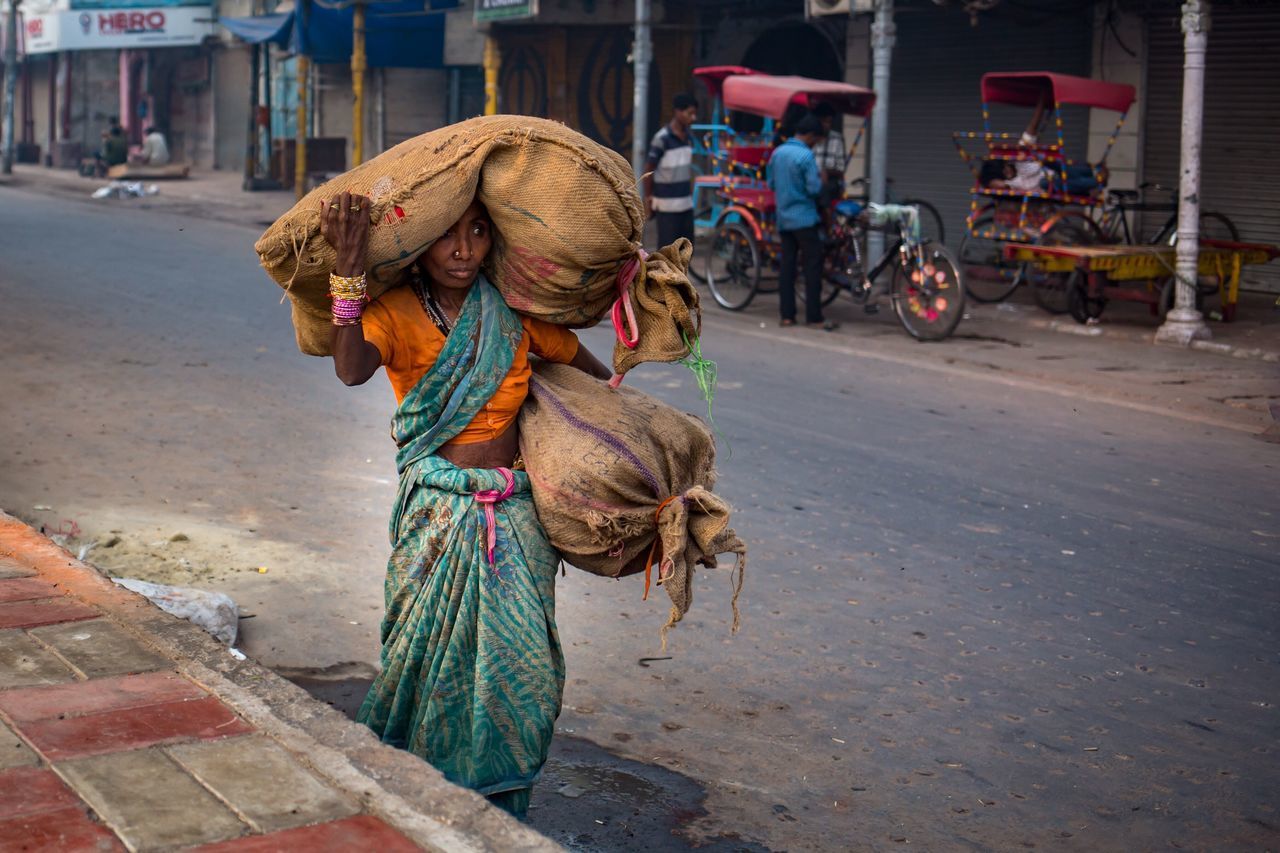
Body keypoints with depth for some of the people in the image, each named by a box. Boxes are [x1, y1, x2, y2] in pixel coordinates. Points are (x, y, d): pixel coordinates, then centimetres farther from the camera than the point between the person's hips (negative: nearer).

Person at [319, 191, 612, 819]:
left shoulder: (516, 313, 2)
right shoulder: (396, 313, -7)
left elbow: (596, 376, 16)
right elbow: (352, 369, -30)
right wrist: (349, 266, -35)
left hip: (515, 514, 3)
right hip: (438, 516, -3)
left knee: (520, 665, 2)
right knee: (434, 659, 1)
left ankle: (500, 817, 21)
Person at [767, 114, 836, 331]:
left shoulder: (777, 153, 7)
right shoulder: (806, 155, -15)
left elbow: (771, 184, 15)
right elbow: (814, 188, -16)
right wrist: (821, 180, 2)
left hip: (783, 217, 7)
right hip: (803, 217, -7)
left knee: (786, 264, 9)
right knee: (813, 265, -3)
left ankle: (787, 315, 9)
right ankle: (814, 317, -4)